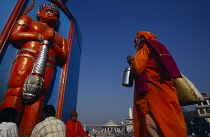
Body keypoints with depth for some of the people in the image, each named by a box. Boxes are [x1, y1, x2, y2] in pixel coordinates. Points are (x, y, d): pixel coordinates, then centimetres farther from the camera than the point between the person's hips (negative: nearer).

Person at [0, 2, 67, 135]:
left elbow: (62, 59, 14)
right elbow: (14, 36, 8)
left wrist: (52, 44, -1)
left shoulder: (61, 39, 29)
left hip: (47, 66, 2)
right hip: (27, 58, -1)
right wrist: (41, 37, 1)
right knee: (16, 91, -18)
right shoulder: (28, 20, 27)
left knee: (38, 97, -15)